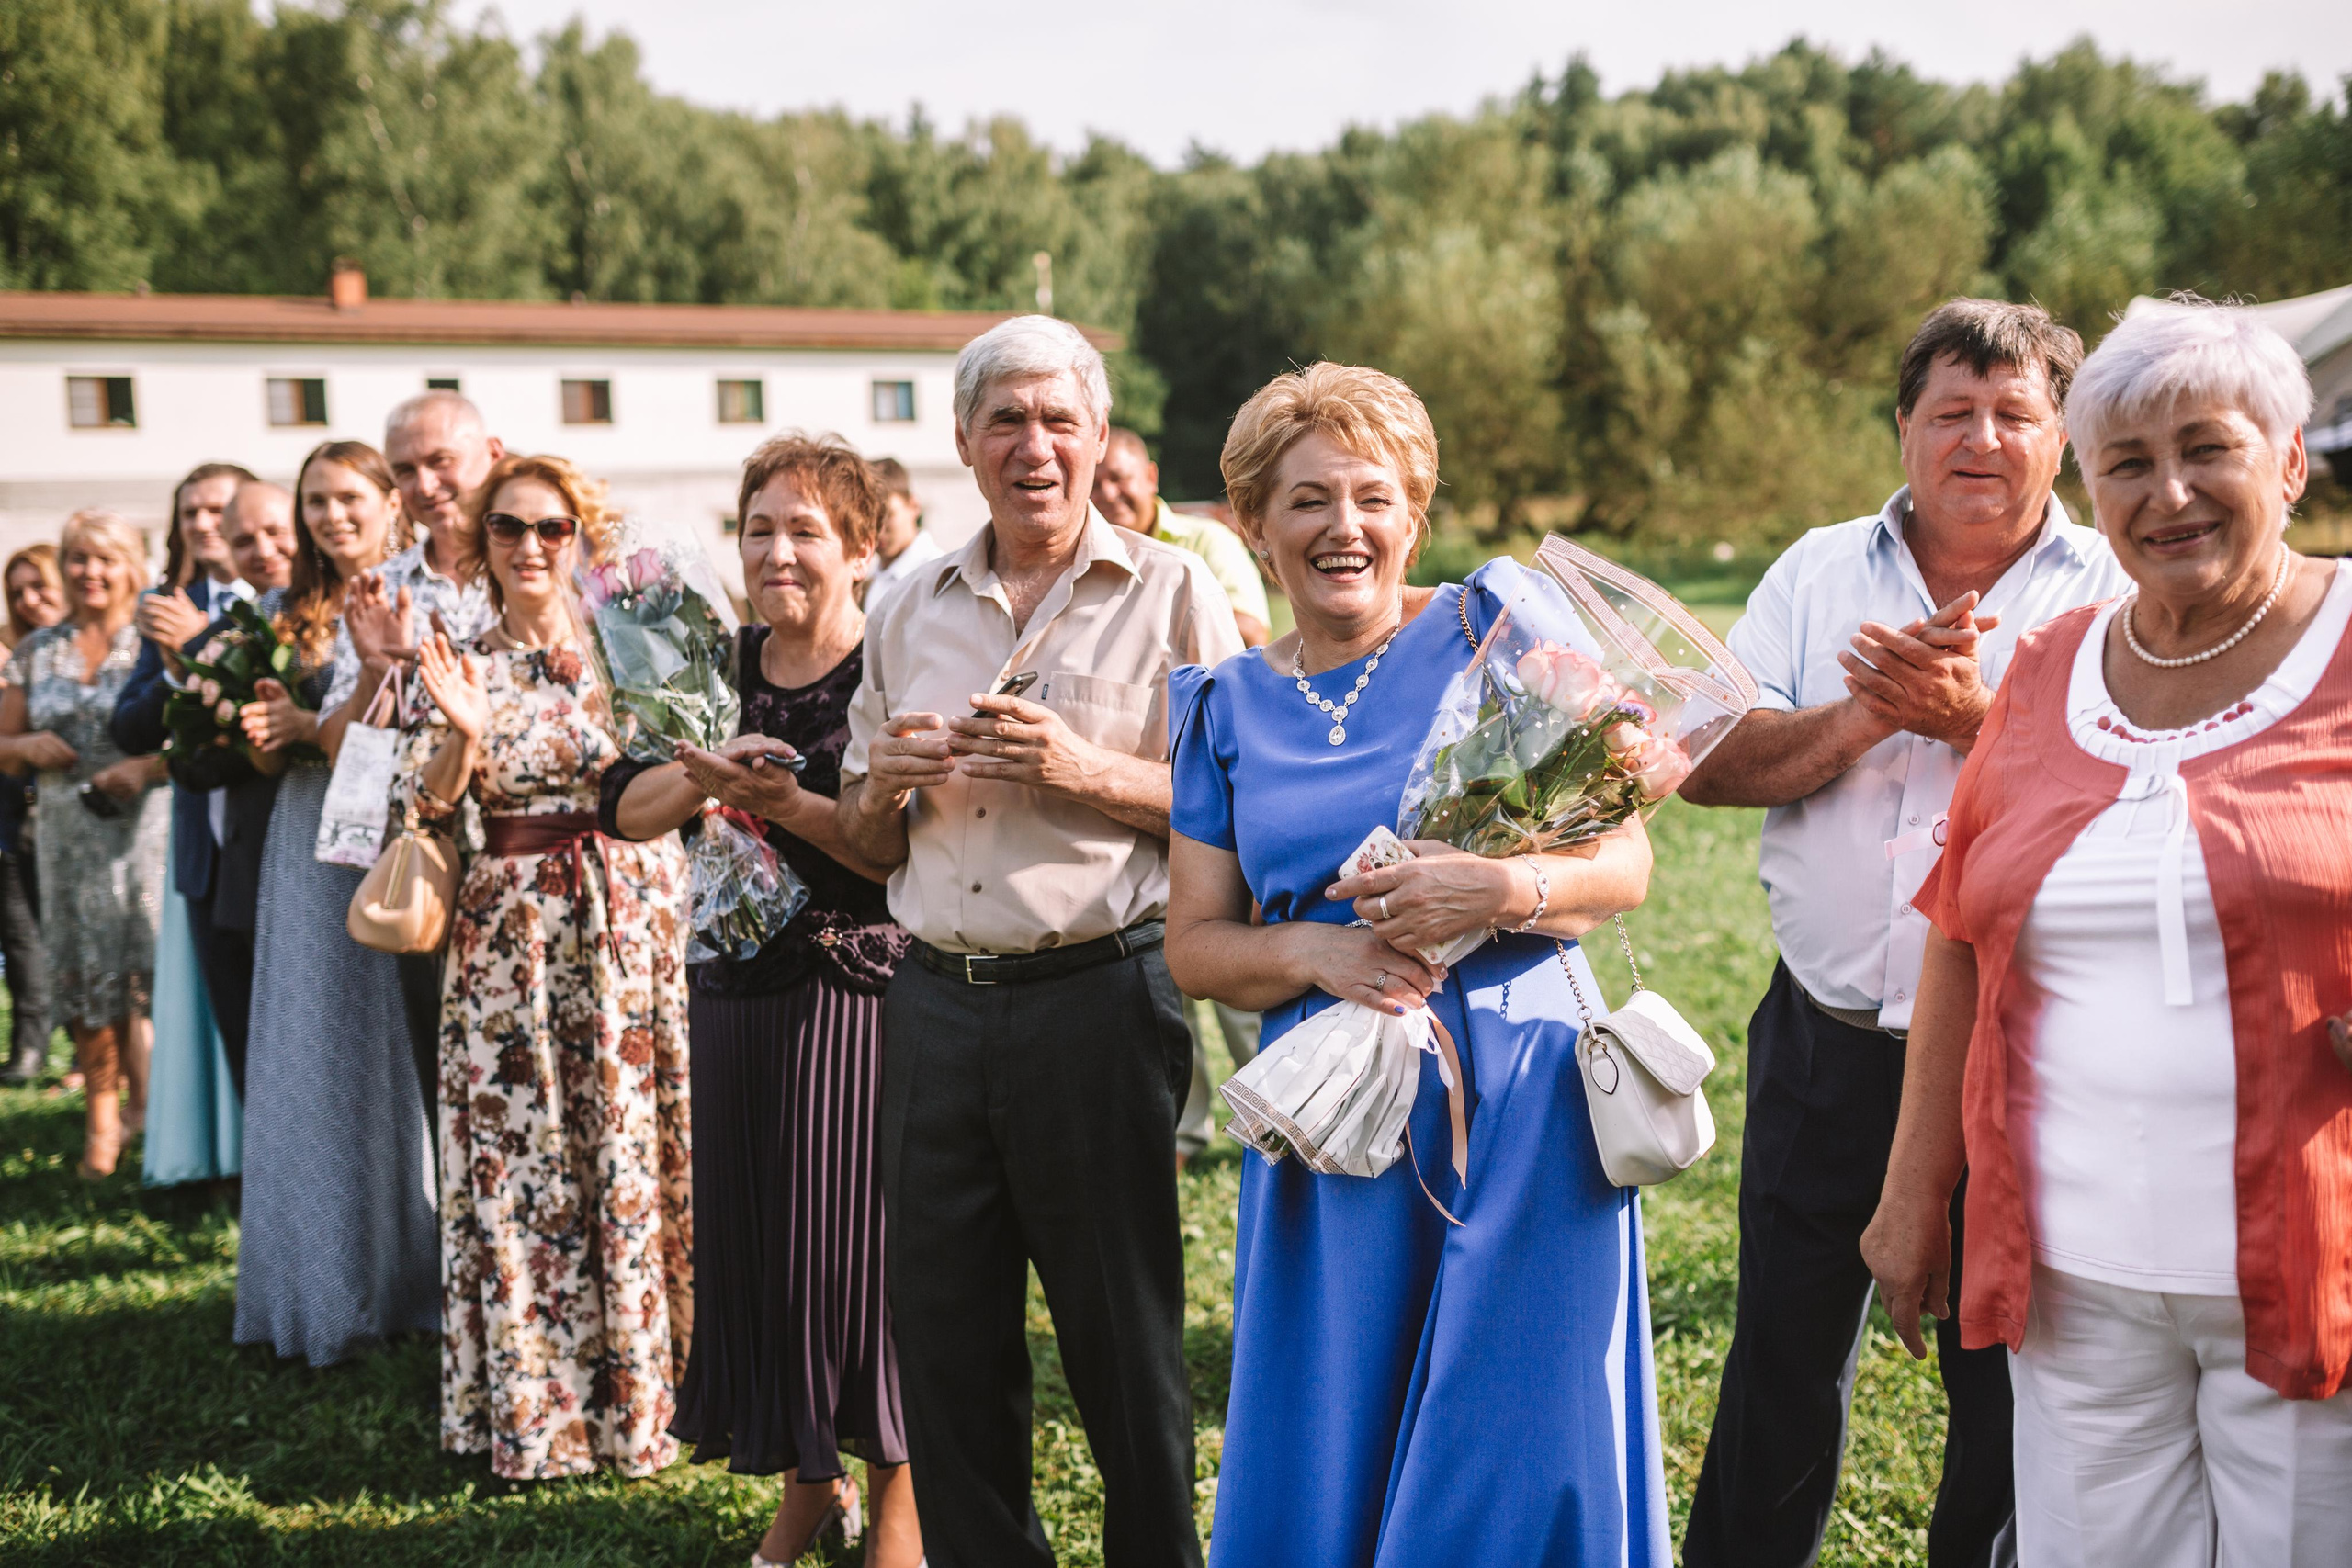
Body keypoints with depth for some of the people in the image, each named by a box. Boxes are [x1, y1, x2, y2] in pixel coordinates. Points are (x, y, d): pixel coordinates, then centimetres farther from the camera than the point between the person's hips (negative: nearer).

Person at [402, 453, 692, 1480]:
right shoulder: (460, 665, 4)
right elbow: (421, 813, -2)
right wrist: (462, 736, -18)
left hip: (630, 925, 0)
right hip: (512, 937, 0)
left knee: (636, 1149, 4)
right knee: (519, 1160, 3)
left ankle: (640, 1388, 18)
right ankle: (534, 1405, 16)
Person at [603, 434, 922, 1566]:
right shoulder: (724, 668, 8)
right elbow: (622, 809, 1)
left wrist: (785, 802, -26)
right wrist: (711, 768, -17)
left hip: (862, 991, -5)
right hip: (737, 985, 5)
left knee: (858, 1233, 0)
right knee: (749, 1232, 10)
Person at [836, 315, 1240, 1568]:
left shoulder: (1172, 595, 0)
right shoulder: (911, 613, 13)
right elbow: (868, 848, 19)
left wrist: (1091, 773, -17)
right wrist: (887, 783, -2)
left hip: (1099, 990, -4)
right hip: (937, 1004, 5)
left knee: (1123, 1337, 4)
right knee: (943, 1337, 11)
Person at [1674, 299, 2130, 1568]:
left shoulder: (2116, 593, -1)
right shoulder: (1820, 572, 7)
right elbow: (1709, 763, -3)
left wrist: (1974, 718, -22)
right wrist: (1872, 712, -16)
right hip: (1826, 1044, 2)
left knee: (2006, 1376, 10)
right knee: (1781, 1354, 14)